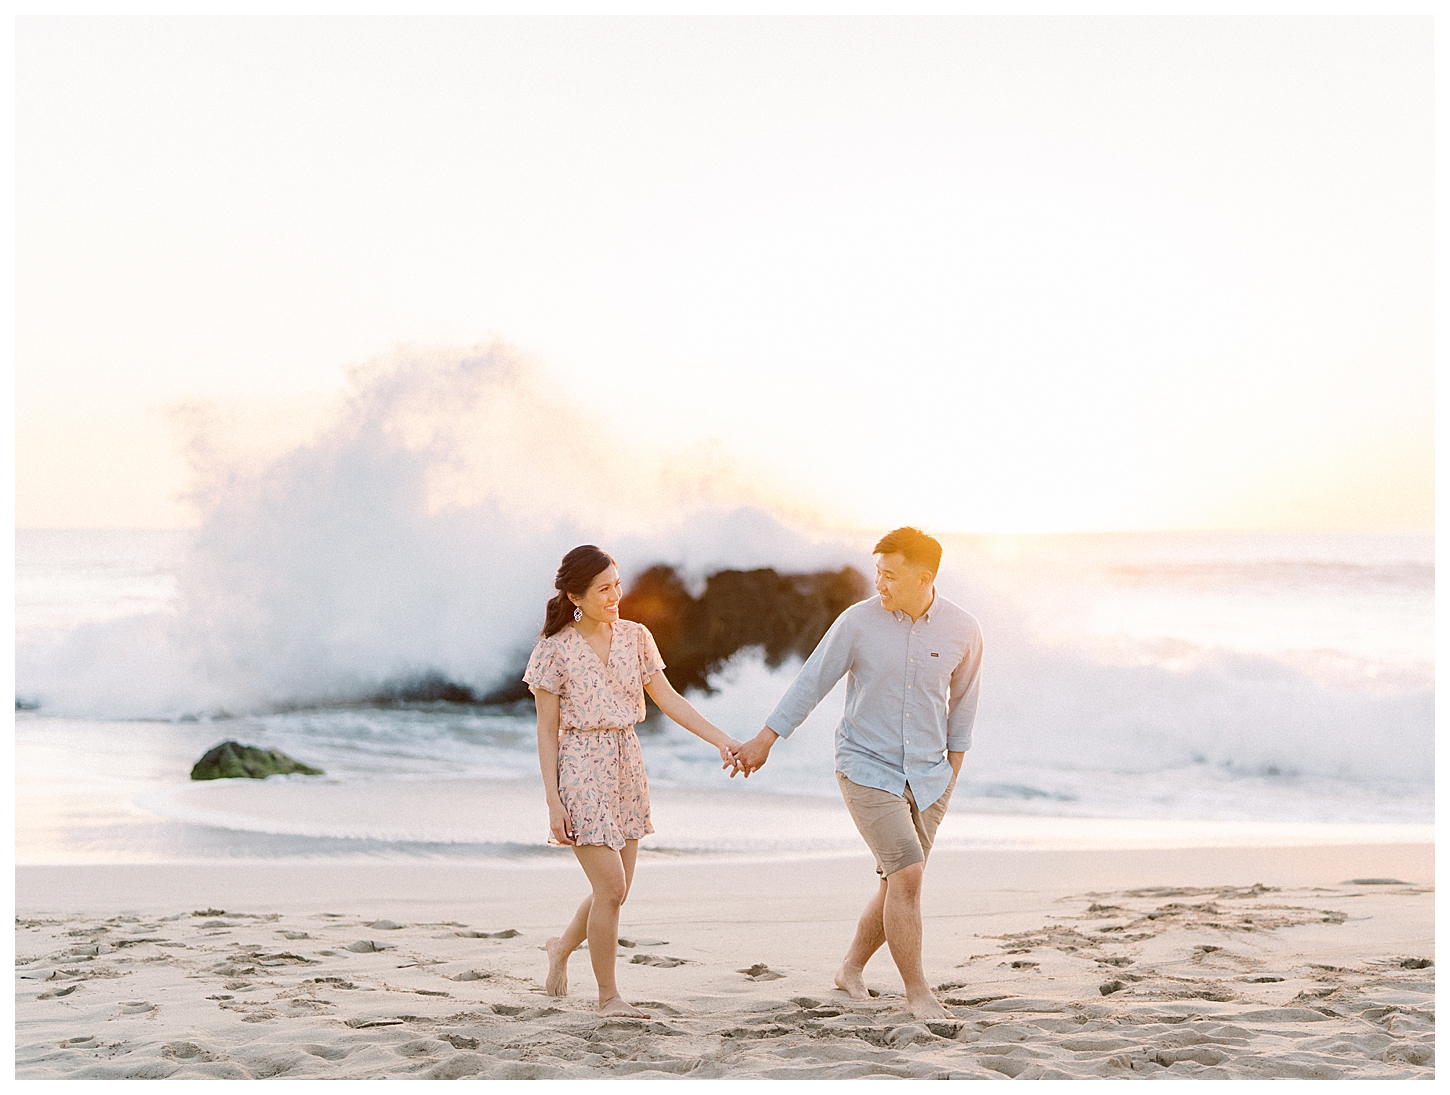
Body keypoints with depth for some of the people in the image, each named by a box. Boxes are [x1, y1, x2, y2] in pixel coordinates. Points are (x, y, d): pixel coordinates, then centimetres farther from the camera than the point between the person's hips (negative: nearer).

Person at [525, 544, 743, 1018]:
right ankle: (608, 995, 5)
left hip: (627, 766, 6)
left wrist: (721, 739, -5)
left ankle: (562, 947, 38)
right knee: (611, 887, -10)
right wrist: (553, 801, -11)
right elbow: (547, 730, -7)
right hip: (581, 769, -5)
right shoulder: (556, 650, -9)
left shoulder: (635, 637, 4)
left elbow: (667, 699, 6)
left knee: (615, 890, 10)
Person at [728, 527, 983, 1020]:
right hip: (867, 770, -3)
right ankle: (918, 993, -5)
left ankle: (851, 970, 32)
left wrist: (952, 766, 14)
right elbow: (812, 682, -1)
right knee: (907, 874, -16)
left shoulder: (963, 632, -4)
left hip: (928, 776, 3)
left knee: (897, 887, 9)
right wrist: (764, 739, 1)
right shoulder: (858, 621, -10)